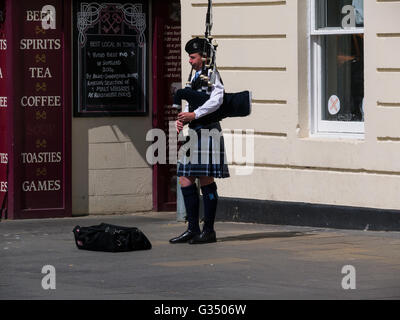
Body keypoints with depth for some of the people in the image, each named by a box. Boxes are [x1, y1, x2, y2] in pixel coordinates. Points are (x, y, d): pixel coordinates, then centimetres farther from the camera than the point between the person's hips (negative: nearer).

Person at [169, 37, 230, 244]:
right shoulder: (196, 76, 19)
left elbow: (217, 100, -22)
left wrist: (193, 115, -22)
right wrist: (182, 118, 5)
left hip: (207, 132, -9)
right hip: (193, 134, 9)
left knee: (206, 180, -5)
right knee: (186, 180, 7)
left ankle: (209, 231, 1)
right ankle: (193, 229, 12)